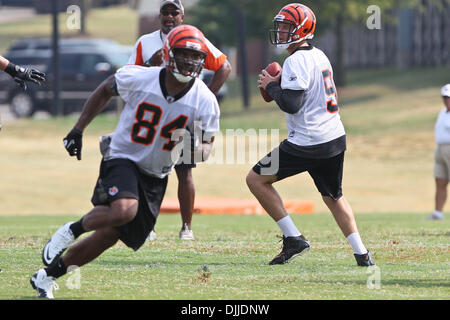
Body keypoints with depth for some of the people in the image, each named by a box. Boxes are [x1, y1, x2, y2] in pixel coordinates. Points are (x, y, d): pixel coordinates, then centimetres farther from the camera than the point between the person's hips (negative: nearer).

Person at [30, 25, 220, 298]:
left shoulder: (205, 102, -11)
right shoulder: (138, 78, -15)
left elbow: (207, 144, 3)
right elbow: (105, 91, 6)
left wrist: (195, 149, -22)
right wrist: (78, 130, 6)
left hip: (156, 177, 3)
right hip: (123, 160, -3)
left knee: (108, 235, 3)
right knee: (124, 210, -34)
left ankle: (48, 276, 20)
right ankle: (71, 230, -5)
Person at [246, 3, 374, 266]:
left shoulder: (296, 61, -14)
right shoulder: (320, 56, 14)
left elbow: (291, 104, -20)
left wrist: (272, 86, -5)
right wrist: (281, 84, 16)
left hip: (308, 143, -9)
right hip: (335, 137, 9)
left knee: (256, 179, 2)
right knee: (333, 196, 24)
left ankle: (294, 238, -2)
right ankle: (362, 253, 13)